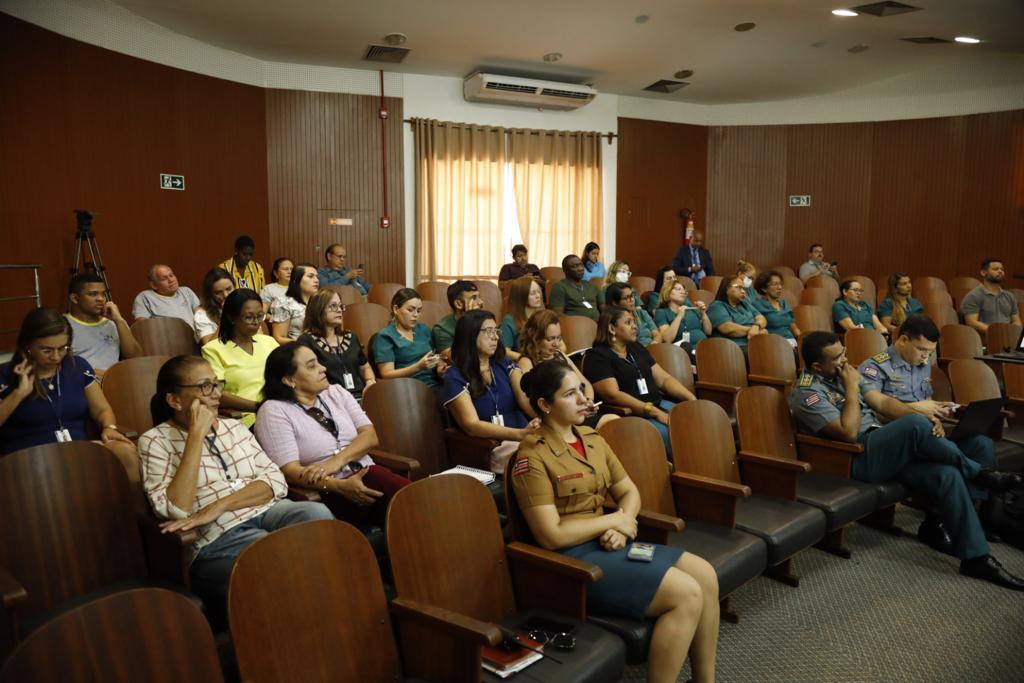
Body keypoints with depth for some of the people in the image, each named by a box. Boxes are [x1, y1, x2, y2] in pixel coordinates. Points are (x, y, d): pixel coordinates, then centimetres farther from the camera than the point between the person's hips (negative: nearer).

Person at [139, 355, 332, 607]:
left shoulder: (235, 427, 16)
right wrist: (196, 435, -13)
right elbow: (176, 512, -14)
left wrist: (218, 506, -12)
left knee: (317, 515, -28)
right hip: (217, 538, -5)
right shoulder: (155, 441, 2)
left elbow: (276, 481, 4)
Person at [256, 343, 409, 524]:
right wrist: (340, 486, -27)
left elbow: (370, 435, 6)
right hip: (326, 491, -6)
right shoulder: (273, 410, -2)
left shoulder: (336, 392, 15)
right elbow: (290, 471, -12)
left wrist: (337, 461, -14)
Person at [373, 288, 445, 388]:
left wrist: (440, 368, 0)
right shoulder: (385, 337, 0)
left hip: (435, 385, 6)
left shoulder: (424, 329, 18)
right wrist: (418, 367, -20)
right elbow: (387, 375, -7)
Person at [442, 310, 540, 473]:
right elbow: (472, 425, -14)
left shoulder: (505, 365, 13)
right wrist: (521, 433, -28)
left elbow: (526, 398, -4)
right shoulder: (455, 377, -2)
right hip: (490, 448, -5)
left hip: (525, 436, 5)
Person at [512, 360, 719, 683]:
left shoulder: (592, 438, 9)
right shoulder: (532, 458, -15)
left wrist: (622, 527, -7)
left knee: (705, 575, -5)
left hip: (607, 543, 8)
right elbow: (551, 536, -19)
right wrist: (613, 520, -12)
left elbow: (629, 492, 15)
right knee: (686, 594, -19)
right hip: (571, 558, -8)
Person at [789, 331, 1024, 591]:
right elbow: (849, 433, -21)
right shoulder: (807, 393, -14)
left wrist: (925, 419, -6)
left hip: (882, 449, 8)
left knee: (947, 474, -16)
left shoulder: (841, 374, 13)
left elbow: (882, 402, 9)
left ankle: (975, 557, -8)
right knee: (915, 425, -29)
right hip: (855, 460, -8)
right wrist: (851, 388, -13)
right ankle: (978, 473, -5)